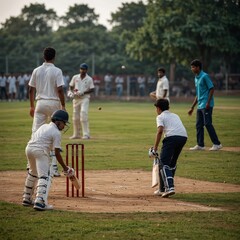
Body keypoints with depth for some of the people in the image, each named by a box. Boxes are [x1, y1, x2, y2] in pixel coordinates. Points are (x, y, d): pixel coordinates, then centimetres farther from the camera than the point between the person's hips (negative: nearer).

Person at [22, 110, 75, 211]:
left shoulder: (44, 126, 22)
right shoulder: (56, 132, -2)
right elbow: (57, 153, -6)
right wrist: (64, 167, 0)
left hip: (29, 148, 8)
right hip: (40, 150, -8)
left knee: (33, 172, 27)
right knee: (44, 177, -9)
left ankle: (27, 199, 36)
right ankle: (40, 201, -27)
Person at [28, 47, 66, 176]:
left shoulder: (36, 71, 5)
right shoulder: (57, 71, -6)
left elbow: (31, 89, 6)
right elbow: (60, 90, -13)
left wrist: (32, 106, 14)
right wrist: (63, 106, -7)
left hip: (40, 103, 3)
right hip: (54, 103, -3)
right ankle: (53, 167, 3)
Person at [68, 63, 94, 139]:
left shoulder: (89, 79, -1)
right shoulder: (75, 77, 8)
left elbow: (92, 89, -3)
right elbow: (71, 86, 14)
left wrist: (83, 92, -16)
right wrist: (70, 92, -8)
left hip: (85, 98, -4)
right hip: (76, 98, 4)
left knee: (83, 115, -18)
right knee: (75, 117, 7)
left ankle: (86, 134, -19)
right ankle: (76, 134, 17)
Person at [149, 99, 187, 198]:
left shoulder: (160, 117, 12)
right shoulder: (175, 115, 33)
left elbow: (160, 131, -5)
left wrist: (155, 148, -5)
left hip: (172, 136, -7)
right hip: (184, 136, 7)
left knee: (164, 163, -5)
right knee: (172, 162, 21)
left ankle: (169, 187, -23)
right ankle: (163, 189, 27)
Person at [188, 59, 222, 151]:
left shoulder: (205, 76, -9)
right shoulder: (196, 78, 18)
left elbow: (212, 89, -14)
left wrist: (208, 102, -21)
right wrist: (192, 108, 23)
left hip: (206, 105, -9)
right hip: (200, 106, 9)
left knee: (208, 124, -11)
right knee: (199, 125, 9)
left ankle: (217, 144, -6)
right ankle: (200, 145, 14)